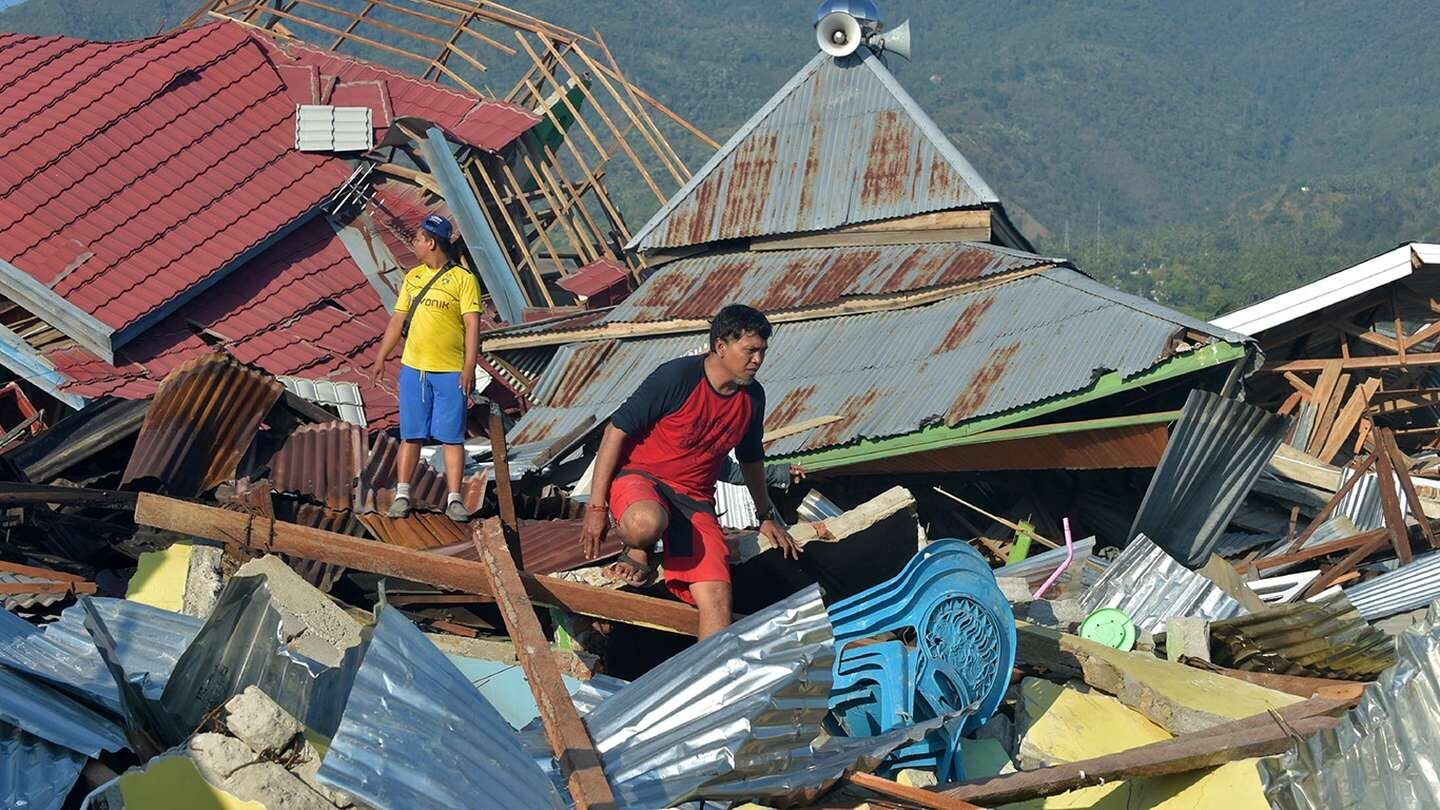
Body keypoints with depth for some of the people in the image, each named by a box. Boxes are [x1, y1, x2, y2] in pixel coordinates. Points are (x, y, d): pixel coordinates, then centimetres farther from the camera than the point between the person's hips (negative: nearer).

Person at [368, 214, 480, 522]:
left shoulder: (463, 279, -5)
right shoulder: (412, 277, 12)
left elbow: (472, 325, -10)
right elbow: (397, 320, 17)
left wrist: (469, 368, -17)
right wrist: (380, 358, 12)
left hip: (451, 372, -5)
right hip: (413, 368, 5)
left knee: (452, 437, -1)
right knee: (411, 435, 7)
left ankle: (454, 499, 2)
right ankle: (402, 496, 11)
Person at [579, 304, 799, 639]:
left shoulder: (752, 397, 6)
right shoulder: (677, 376, -14)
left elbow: (751, 459, 26)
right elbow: (617, 430, -13)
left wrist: (767, 516, 36)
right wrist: (596, 507, -15)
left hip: (695, 500, 5)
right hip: (639, 477, -5)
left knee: (718, 599, -17)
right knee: (646, 523, -41)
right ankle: (638, 552, -6)